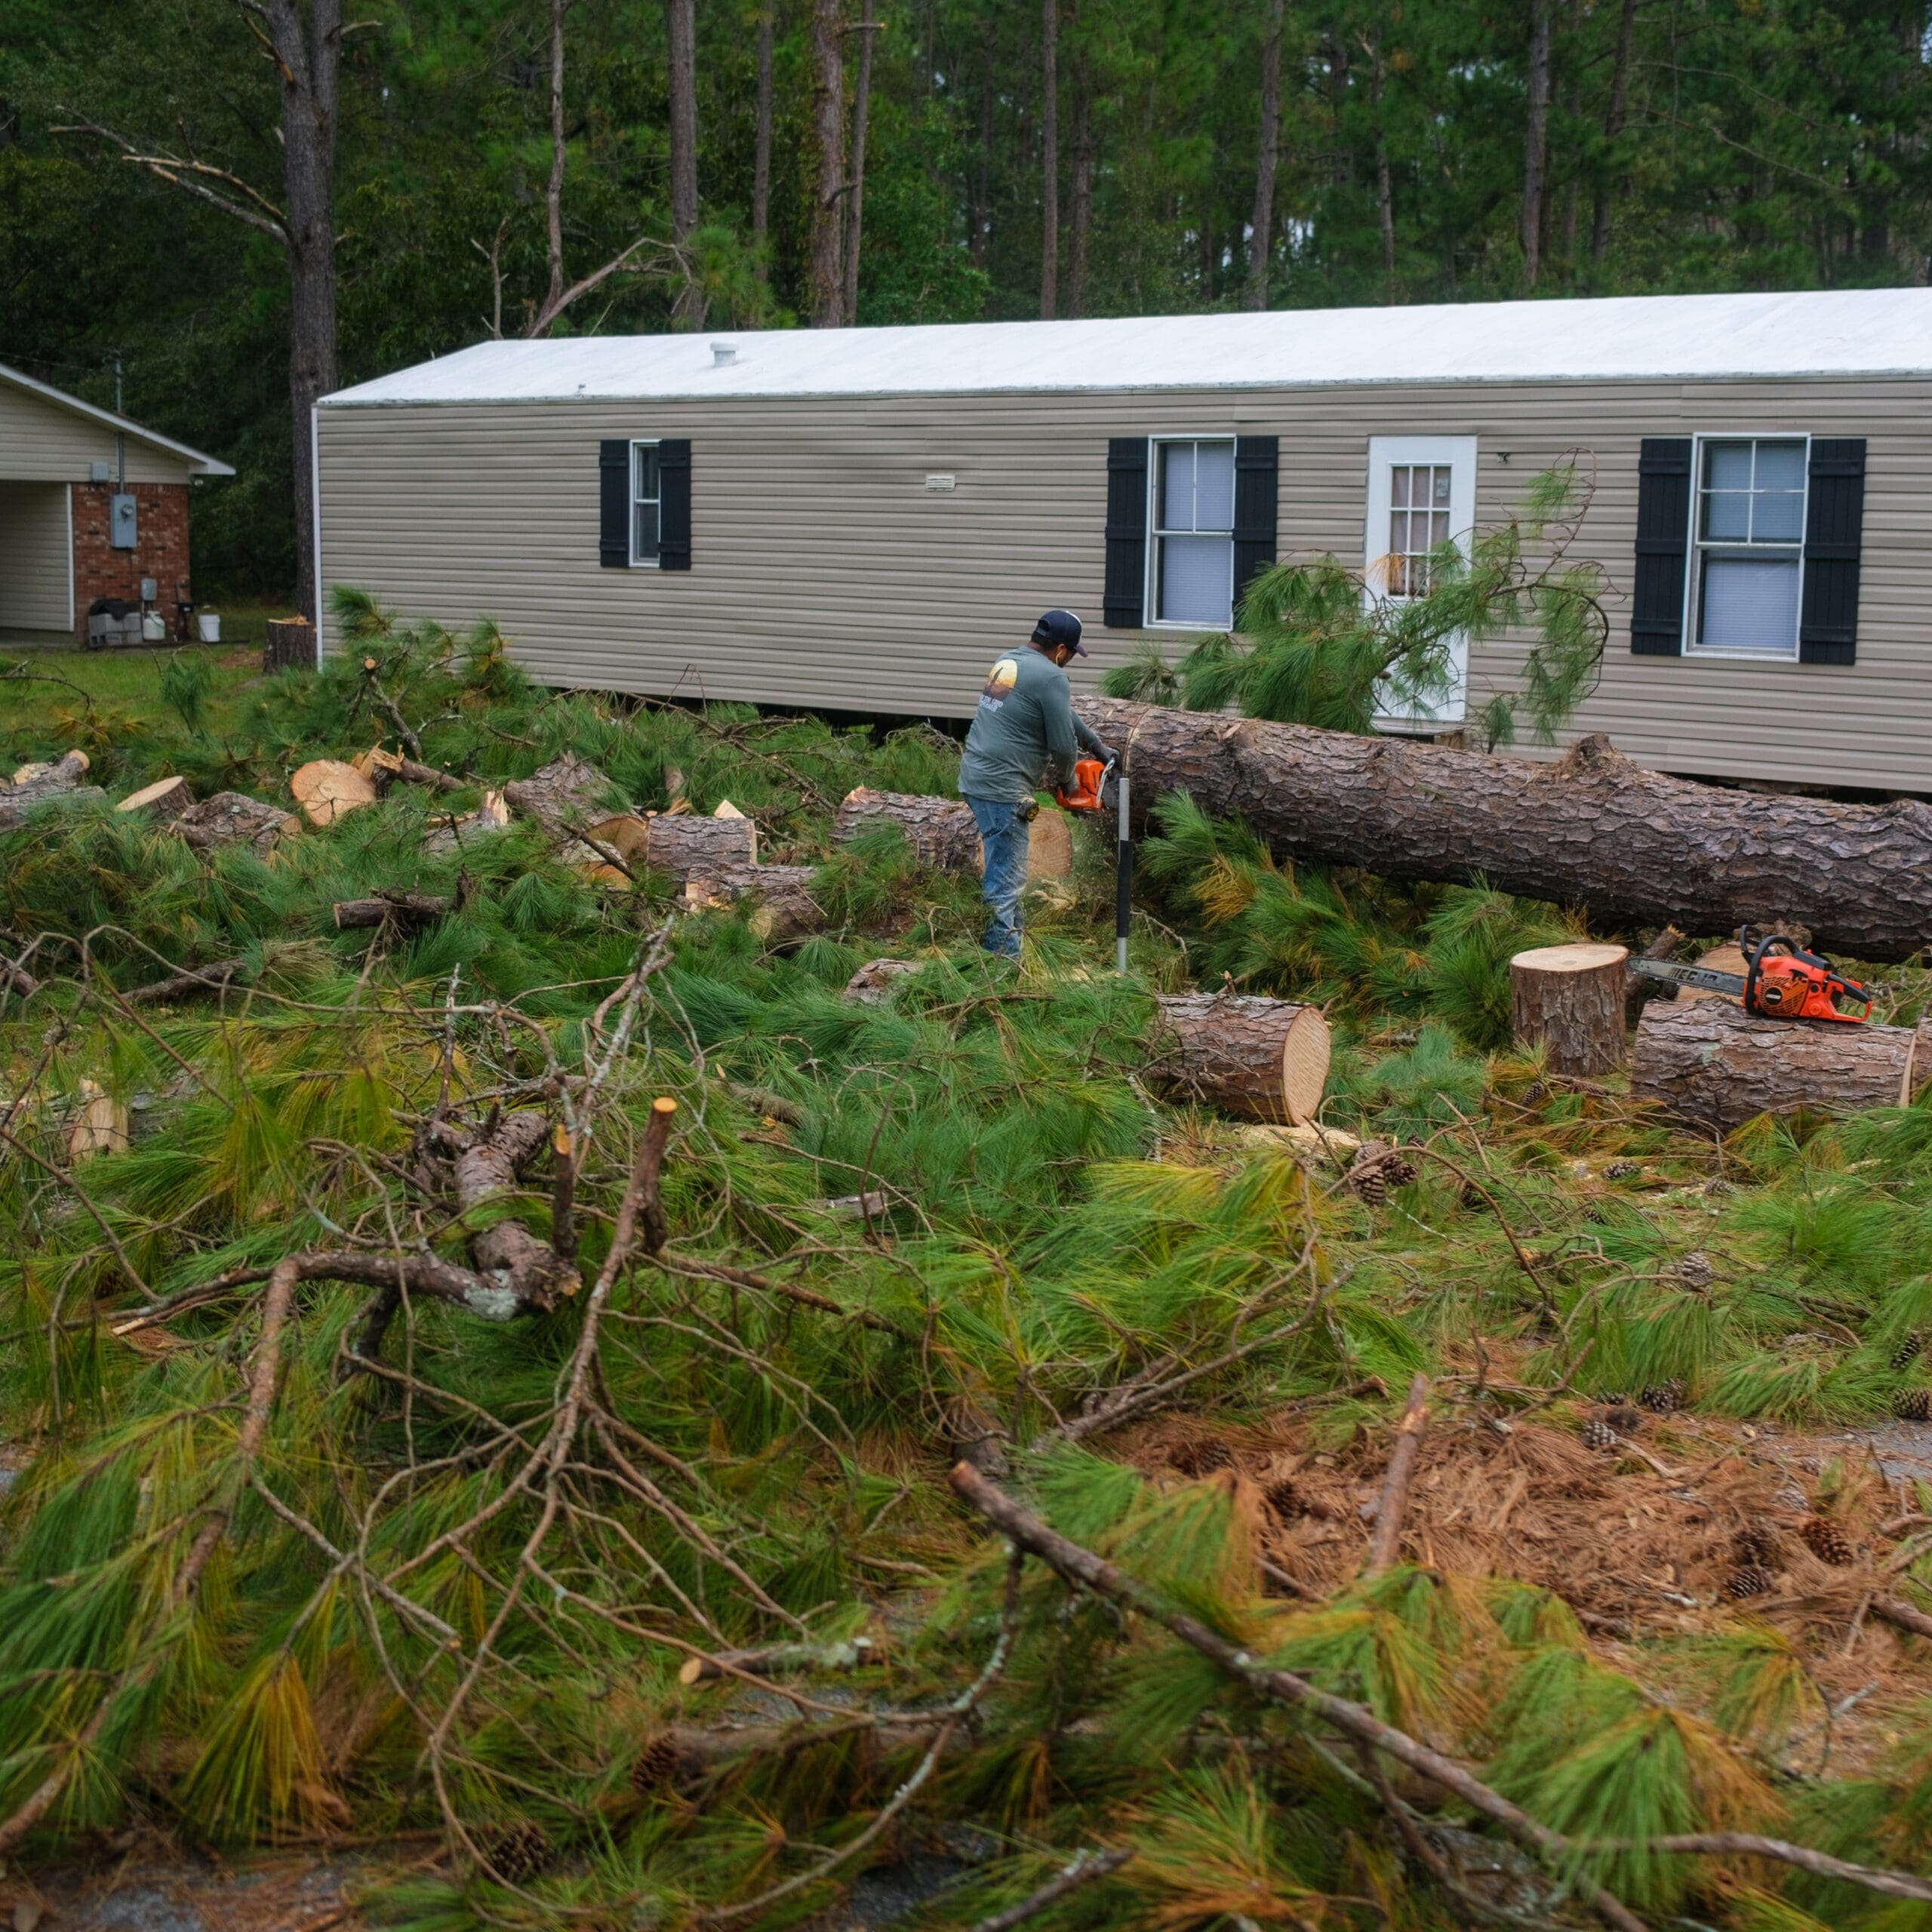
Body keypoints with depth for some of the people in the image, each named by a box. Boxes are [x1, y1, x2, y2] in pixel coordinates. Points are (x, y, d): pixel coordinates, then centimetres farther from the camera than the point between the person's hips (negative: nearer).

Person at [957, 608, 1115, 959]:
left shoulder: (1007, 662, 16)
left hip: (975, 778, 9)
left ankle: (1002, 942, 27)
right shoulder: (1050, 677, -13)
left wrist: (1097, 745, 31)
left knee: (1002, 873, 19)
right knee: (1007, 880, -7)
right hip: (1003, 789, -9)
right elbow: (1063, 743, -12)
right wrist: (1067, 777, 9)